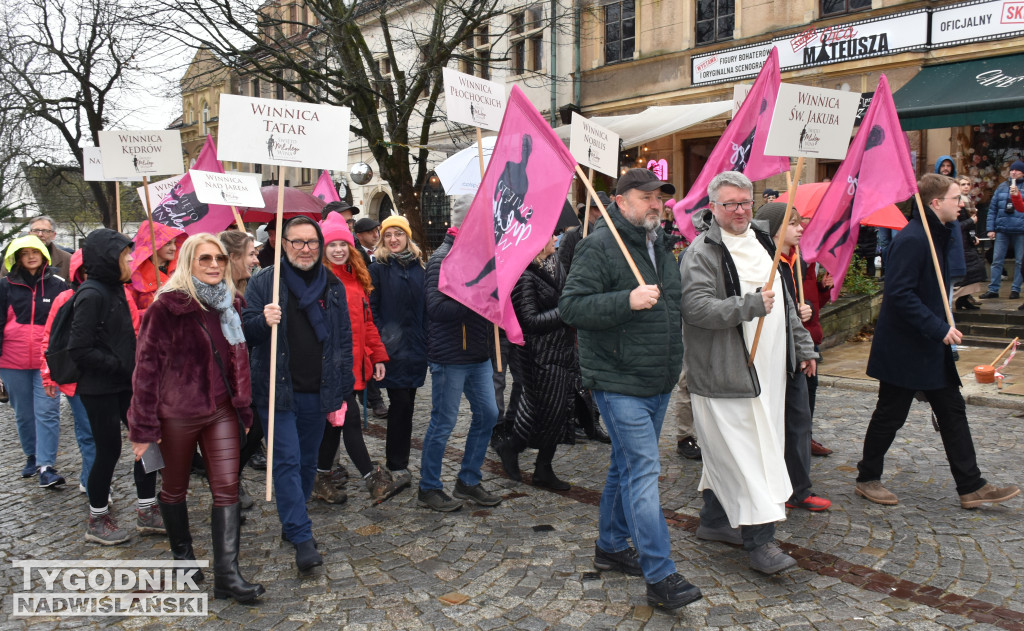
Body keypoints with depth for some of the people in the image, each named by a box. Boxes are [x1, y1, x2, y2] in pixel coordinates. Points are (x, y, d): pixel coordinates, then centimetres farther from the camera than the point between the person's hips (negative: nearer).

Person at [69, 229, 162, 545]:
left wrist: (135, 364, 3)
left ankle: (147, 512, 20)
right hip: (100, 388, -8)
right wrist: (122, 366, -19)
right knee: (109, 450, 2)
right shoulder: (92, 294, -18)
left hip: (124, 383, 8)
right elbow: (79, 349, -22)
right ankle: (97, 521, 20)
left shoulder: (114, 288, 9)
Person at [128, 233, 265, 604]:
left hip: (221, 410, 4)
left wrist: (244, 407, 13)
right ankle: (182, 556, 36)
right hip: (177, 413, -4)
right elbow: (147, 364, -12)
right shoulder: (167, 306, -12)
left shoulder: (230, 304, 6)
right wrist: (144, 426, -12)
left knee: (227, 488, -2)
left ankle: (227, 575, 1)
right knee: (175, 488, 14)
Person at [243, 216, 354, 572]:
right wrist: (263, 321, -24)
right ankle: (302, 538, -2)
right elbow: (244, 331, -1)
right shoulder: (264, 282, -1)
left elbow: (344, 340, 10)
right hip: (277, 391, -3)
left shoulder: (333, 286, 7)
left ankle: (291, 524, 32)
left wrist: (340, 392, 6)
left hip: (317, 393, 3)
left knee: (308, 461, 13)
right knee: (287, 460, -7)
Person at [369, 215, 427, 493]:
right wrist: (378, 343, -11)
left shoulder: (419, 267, 11)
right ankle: (397, 465, 3)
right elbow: (371, 309, -3)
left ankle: (395, 449, 25)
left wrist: (428, 341, 9)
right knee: (401, 402, -7)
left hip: (416, 346, 4)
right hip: (391, 347, -4)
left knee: (406, 401, 9)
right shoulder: (378, 269, 0)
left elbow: (426, 306, 14)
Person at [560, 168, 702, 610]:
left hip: (658, 382, 9)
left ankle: (611, 546, 33)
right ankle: (660, 578, -3)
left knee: (627, 466, 18)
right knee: (642, 470, -9)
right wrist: (627, 301, -29)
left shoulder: (661, 244, 14)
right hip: (619, 381, -8)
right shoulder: (600, 245, -12)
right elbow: (571, 306, -20)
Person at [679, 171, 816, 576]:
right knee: (744, 453, -6)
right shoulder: (702, 252, -11)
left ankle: (714, 520, 30)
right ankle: (759, 540, 2)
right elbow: (695, 307, -23)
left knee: (727, 451, 17)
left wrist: (802, 347, 22)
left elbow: (784, 302, 23)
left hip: (765, 370, 8)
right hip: (724, 373, -8)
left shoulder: (761, 243, 16)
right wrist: (749, 306, -26)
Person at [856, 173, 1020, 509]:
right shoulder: (911, 239, -20)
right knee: (890, 415, 4)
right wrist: (939, 328, -26)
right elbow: (900, 293, -27)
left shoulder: (937, 234, 12)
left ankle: (971, 487, 20)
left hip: (931, 346, 10)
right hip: (903, 348, -10)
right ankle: (867, 479, 20)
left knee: (952, 411, 12)